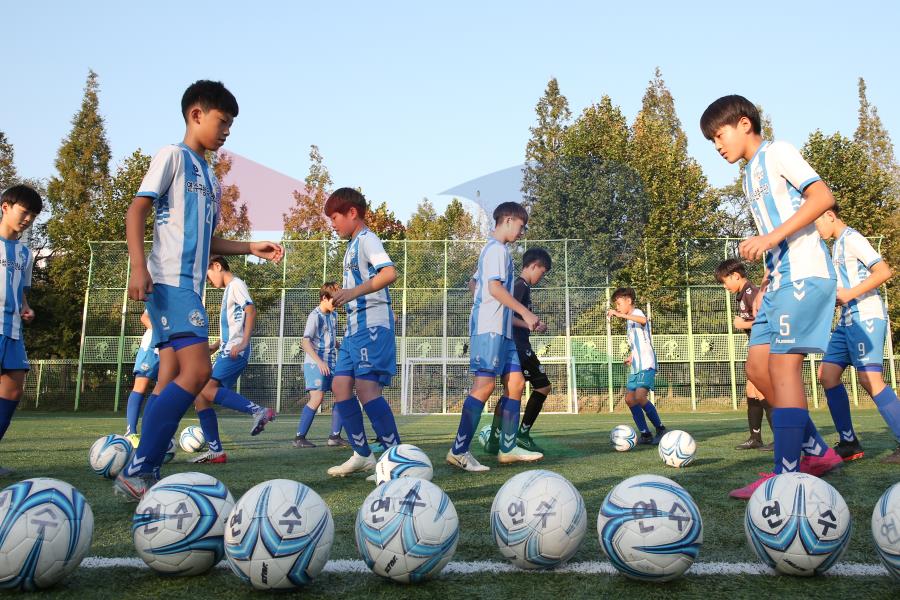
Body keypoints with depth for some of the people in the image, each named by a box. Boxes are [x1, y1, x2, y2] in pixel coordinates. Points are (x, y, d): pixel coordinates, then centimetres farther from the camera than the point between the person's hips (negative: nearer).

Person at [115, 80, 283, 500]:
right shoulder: (173, 156, 0)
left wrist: (251, 248, 19)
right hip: (169, 281, -9)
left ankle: (146, 477, 8)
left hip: (190, 284, 9)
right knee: (197, 371, -19)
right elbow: (136, 211, -8)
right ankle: (136, 472, -13)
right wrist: (139, 266, -21)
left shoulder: (210, 176, 24)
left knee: (172, 380, 5)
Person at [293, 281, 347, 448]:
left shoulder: (333, 316, 13)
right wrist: (319, 362, -28)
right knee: (317, 398, -16)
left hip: (331, 363, 8)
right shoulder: (315, 316, -10)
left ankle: (335, 436, 10)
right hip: (315, 364, -8)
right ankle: (299, 438, -9)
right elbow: (305, 341, -20)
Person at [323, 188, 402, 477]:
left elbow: (389, 273, -23)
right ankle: (362, 455, 13)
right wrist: (339, 299, 19)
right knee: (340, 386, 6)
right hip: (355, 326, 10)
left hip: (372, 325, -10)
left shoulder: (367, 239, -6)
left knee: (367, 388, -16)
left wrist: (353, 292, -29)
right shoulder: (352, 246, 22)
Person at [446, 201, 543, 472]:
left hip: (500, 329, 10)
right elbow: (495, 287, -18)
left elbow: (478, 285, 26)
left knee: (516, 383, 7)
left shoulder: (491, 249, 23)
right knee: (484, 385, -13)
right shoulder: (498, 249, -8)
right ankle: (459, 451, -10)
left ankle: (507, 449, 11)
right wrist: (526, 313, -14)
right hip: (490, 327, -10)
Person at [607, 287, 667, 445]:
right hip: (635, 366, 10)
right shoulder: (629, 322, 22)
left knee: (640, 397, -22)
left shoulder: (637, 313, -6)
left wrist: (620, 314, -39)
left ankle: (661, 429, -6)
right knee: (630, 399, 3)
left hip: (646, 365, -10)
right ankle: (645, 435, 7)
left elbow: (643, 320, -33)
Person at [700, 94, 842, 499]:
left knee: (783, 363, -15)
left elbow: (823, 196, -15)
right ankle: (817, 452, 14)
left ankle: (785, 475, -14)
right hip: (778, 280, 9)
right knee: (757, 367, 5)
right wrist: (765, 286, 18)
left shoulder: (776, 153, 0)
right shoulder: (750, 176, 24)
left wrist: (772, 237, -23)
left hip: (804, 274, -9)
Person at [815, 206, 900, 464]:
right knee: (827, 373, 2)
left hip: (866, 317, -9)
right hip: (848, 320, 10)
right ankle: (849, 443, 5)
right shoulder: (837, 245, 21)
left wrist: (850, 294, -20)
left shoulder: (852, 238, -7)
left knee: (869, 378, -16)